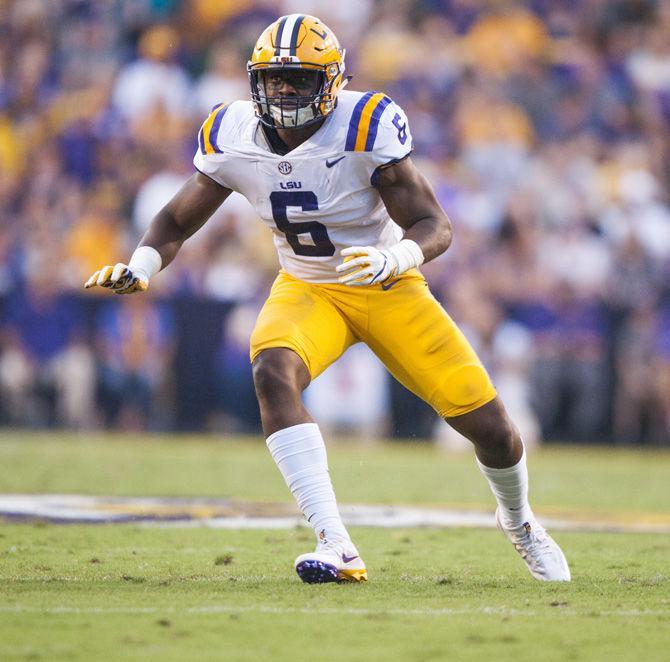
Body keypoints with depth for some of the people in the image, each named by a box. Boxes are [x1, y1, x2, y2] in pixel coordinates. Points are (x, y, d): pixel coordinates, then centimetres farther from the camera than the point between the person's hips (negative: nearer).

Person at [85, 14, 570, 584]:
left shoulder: (365, 129, -25)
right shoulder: (234, 138, -13)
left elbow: (436, 227, -25)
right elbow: (177, 222, 0)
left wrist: (394, 258, -46)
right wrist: (140, 268, -21)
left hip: (389, 289, -2)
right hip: (307, 288, 2)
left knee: (490, 427, -3)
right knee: (273, 374, -32)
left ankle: (518, 520, 34)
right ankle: (336, 549, -34)